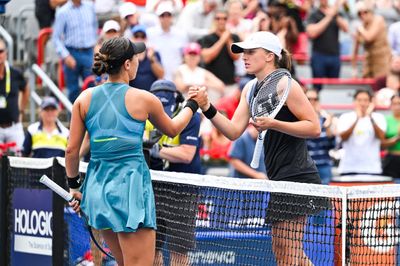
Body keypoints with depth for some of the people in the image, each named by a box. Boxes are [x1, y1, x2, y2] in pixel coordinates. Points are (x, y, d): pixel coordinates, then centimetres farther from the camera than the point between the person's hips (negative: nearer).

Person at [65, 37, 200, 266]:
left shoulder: (85, 98, 4)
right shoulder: (144, 99, -4)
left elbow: (72, 149, 5)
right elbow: (172, 129, 15)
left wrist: (74, 186, 18)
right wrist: (193, 104, 32)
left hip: (97, 187, 6)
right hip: (130, 186, -5)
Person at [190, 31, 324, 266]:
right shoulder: (251, 89, 13)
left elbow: (314, 127, -13)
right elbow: (234, 131, 7)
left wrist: (273, 124, -23)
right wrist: (207, 108, -7)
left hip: (296, 175, -10)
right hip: (280, 178, 10)